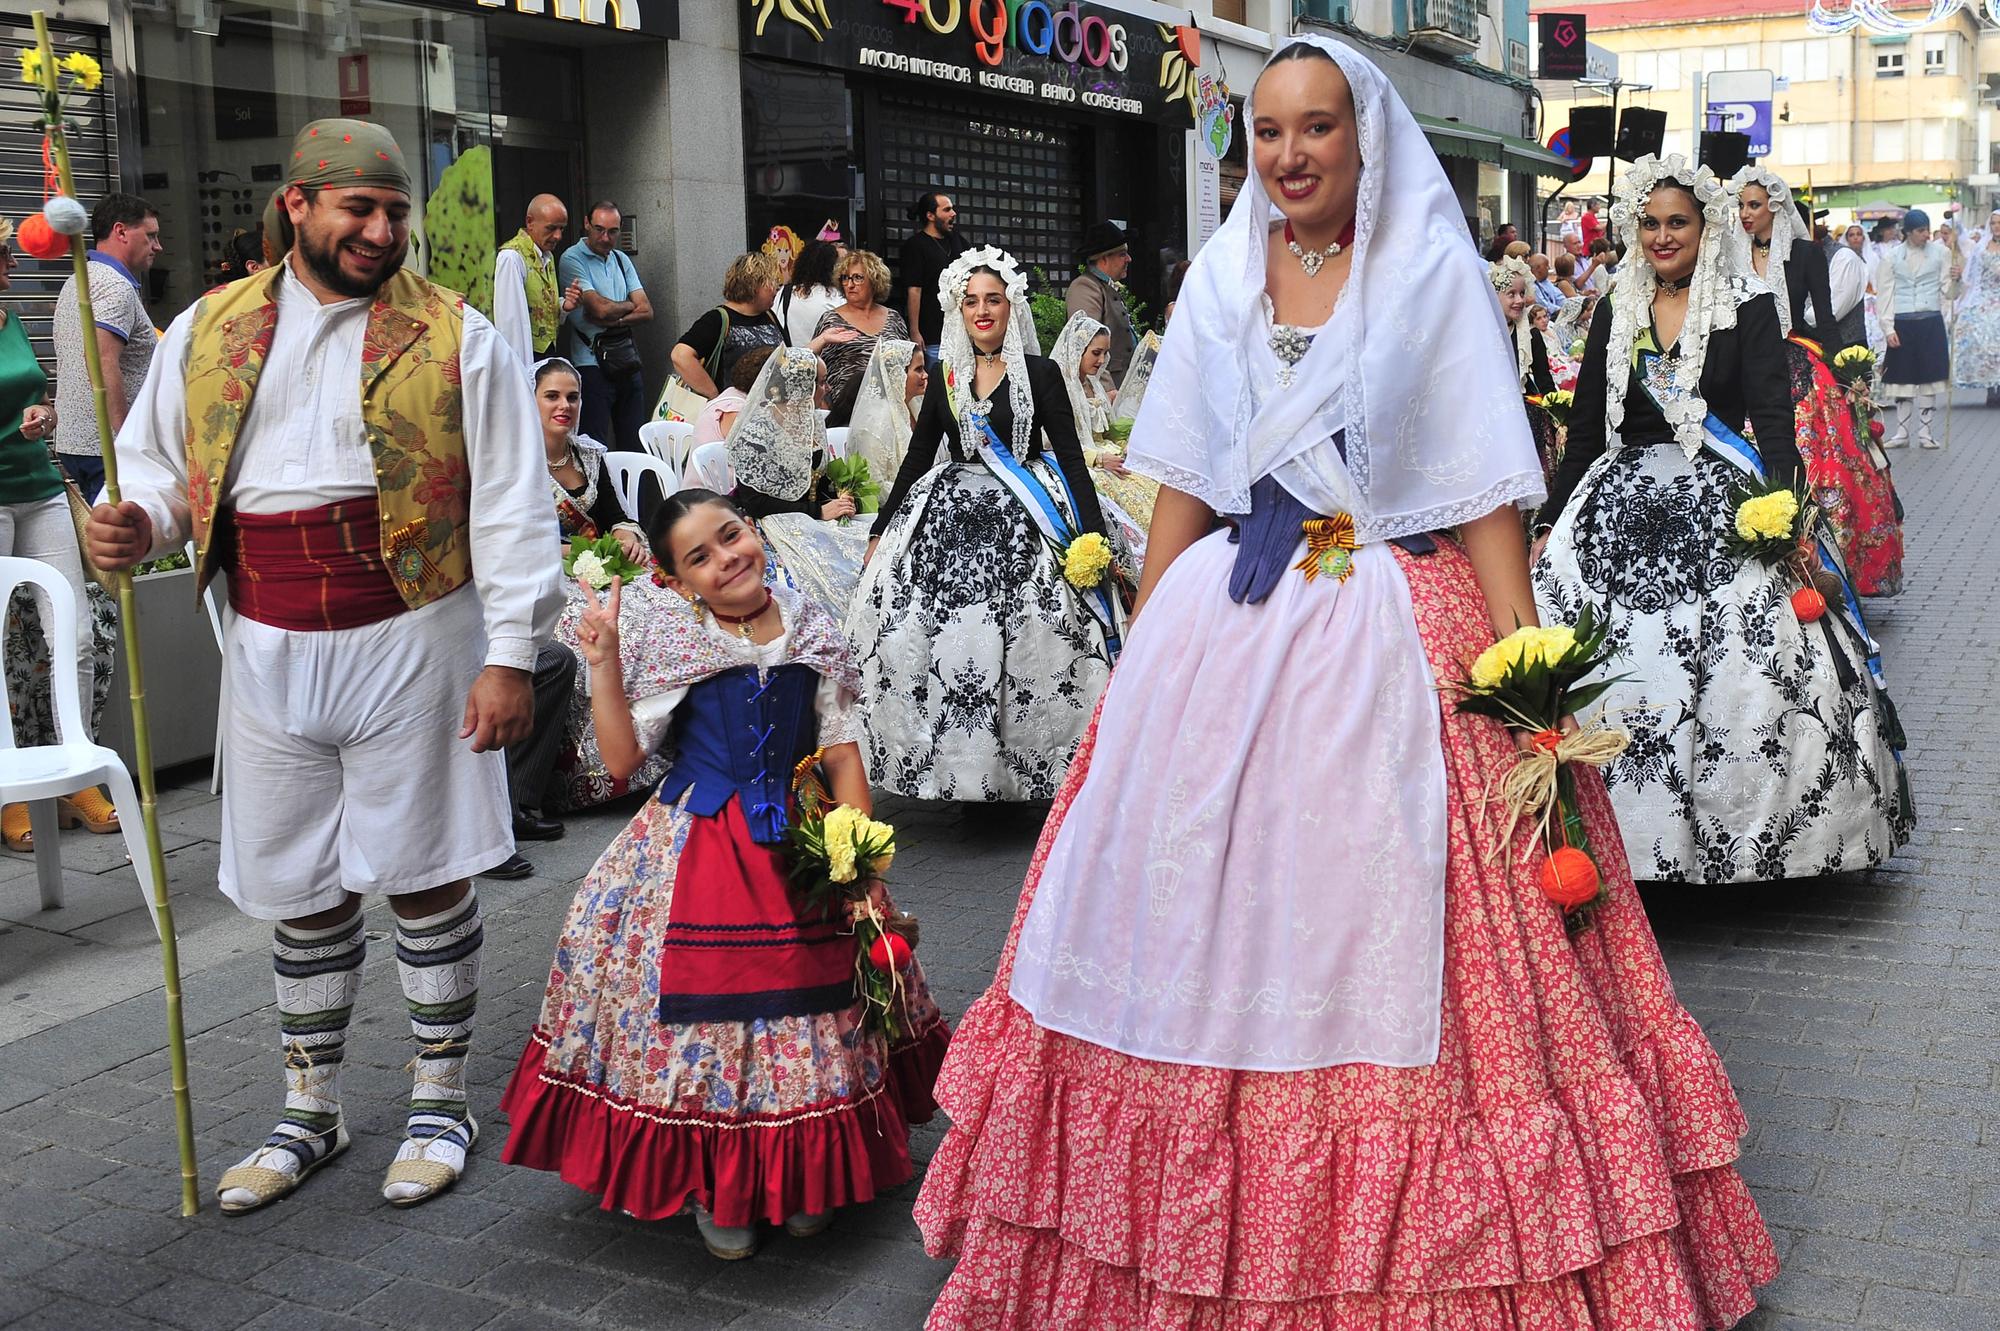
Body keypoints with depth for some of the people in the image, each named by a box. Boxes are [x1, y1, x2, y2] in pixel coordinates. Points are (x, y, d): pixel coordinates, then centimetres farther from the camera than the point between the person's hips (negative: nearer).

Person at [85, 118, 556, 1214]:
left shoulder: (454, 339, -3)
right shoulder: (208, 332, 7)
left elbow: (508, 507, -5)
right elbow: (157, 460, 16)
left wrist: (510, 654, -11)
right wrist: (137, 523, -9)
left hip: (409, 644, -3)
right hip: (270, 651, 4)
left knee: (426, 873, 4)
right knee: (299, 886, 12)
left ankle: (441, 1101, 21)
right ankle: (309, 1112, 29)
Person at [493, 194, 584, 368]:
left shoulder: (548, 256, 16)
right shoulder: (511, 257, -12)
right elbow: (511, 320, -18)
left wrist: (564, 306, 3)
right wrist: (522, 369, -23)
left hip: (549, 354, 8)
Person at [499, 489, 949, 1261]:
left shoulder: (815, 638, 1)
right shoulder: (674, 650, -3)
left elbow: (843, 759, 2)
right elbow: (622, 759, -3)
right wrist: (602, 663, -12)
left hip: (798, 848, 1)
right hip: (695, 854, -1)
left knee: (806, 1007, 5)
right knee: (702, 1006, -2)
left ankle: (803, 1177, 25)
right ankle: (712, 1184, 19)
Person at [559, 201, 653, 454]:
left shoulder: (622, 259, 15)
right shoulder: (572, 260, -6)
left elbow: (647, 312, 7)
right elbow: (601, 308, -17)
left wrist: (614, 320, -11)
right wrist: (630, 305, 3)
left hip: (627, 359, 6)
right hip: (593, 361, -6)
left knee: (635, 442, 7)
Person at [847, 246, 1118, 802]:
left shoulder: (1040, 374, 1)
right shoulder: (944, 377, 12)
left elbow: (1071, 458, -2)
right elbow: (917, 457, 16)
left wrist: (1094, 534, -11)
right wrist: (880, 532, 16)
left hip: (1021, 523, -3)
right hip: (947, 518, 4)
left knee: (1021, 643, -11)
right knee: (937, 643, -4)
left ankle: (1021, 766, 1)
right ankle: (952, 762, 8)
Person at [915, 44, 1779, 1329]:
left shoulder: (1437, 273, 0)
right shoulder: (1222, 277, 10)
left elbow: (1486, 490, -4)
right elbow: (1183, 488, 12)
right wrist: (1143, 650, 7)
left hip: (1394, 635, -3)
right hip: (1221, 638, 4)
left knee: (1379, 949, -1)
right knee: (1198, 928, 7)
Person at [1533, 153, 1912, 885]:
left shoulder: (1748, 307, 1)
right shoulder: (1615, 313, 11)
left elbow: (1774, 420, -7)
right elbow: (1585, 429, 14)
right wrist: (1552, 522, 12)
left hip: (1724, 507, -3)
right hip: (1622, 505, 3)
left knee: (1739, 673, -11)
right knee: (1612, 675, -7)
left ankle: (1735, 836, 3)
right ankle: (1619, 832, 4)